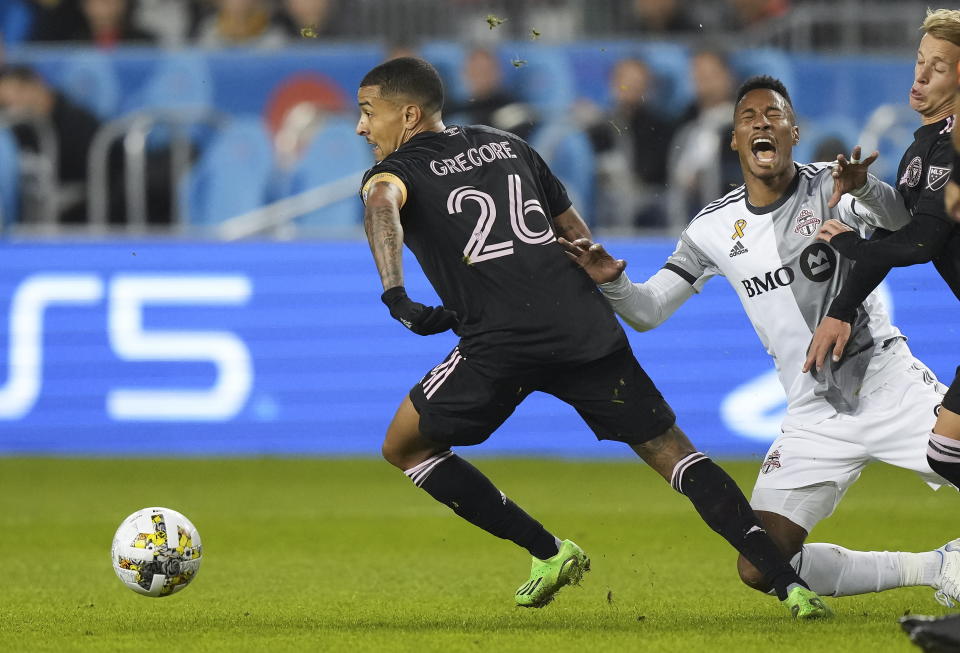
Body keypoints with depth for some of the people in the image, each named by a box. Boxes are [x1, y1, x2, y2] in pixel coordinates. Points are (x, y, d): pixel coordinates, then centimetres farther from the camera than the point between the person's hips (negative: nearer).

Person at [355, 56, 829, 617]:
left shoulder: (396, 170, 10)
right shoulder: (507, 146, 26)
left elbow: (381, 203, -17)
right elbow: (581, 239, 27)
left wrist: (397, 298, -24)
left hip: (501, 341, -5)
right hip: (585, 326, 5)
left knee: (405, 446, 15)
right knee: (668, 448, 8)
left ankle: (550, 553, 8)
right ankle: (789, 581, -7)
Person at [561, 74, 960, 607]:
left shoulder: (827, 188, -7)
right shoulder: (714, 229, 4)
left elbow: (902, 227, -26)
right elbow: (648, 311, 8)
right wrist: (612, 282, -13)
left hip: (888, 385, -4)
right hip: (815, 418, 4)